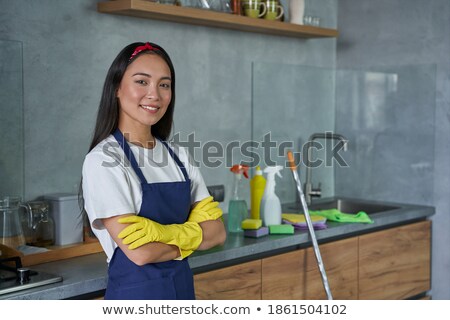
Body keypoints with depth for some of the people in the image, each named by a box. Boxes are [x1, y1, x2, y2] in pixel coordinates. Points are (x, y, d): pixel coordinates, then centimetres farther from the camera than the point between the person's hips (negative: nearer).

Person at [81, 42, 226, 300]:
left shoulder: (178, 156, 2)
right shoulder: (104, 159, -15)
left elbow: (218, 231, -3)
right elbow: (140, 252, -22)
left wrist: (168, 233, -20)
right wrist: (196, 234, -7)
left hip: (183, 289, 6)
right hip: (135, 292, -5)